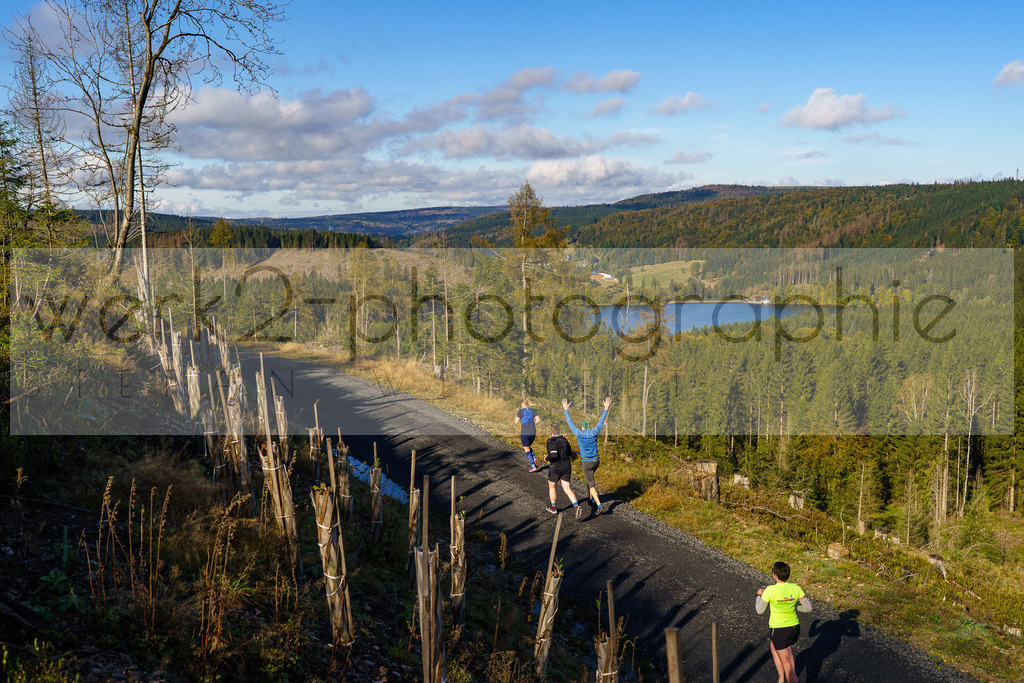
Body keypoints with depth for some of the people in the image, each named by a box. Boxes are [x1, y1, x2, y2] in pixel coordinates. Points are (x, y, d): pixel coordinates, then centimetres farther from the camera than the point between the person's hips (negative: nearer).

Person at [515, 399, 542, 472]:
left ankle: (533, 467, -5)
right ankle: (534, 459, 1)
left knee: (527, 450, 4)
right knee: (528, 447, 26)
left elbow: (516, 422, -9)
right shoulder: (533, 410, 5)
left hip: (525, 433, -5)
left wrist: (516, 417, 12)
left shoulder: (521, 411, -7)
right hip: (533, 432, 5)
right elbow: (538, 419, -1)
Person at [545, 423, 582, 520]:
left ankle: (553, 508, 34)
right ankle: (576, 507, -20)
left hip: (555, 468, -5)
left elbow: (554, 456, -29)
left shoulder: (551, 442, -18)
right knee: (567, 489, 3)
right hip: (566, 468, 5)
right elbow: (570, 453, 15)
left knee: (551, 487, 21)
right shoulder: (564, 440, 4)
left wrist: (547, 459, -8)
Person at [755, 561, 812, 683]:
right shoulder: (796, 588, -9)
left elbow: (759, 610, -8)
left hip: (779, 631, -5)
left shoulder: (770, 590, -20)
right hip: (795, 628, 5)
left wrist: (759, 594, 9)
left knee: (788, 667, 2)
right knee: (773, 647, 32)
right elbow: (808, 608, -6)